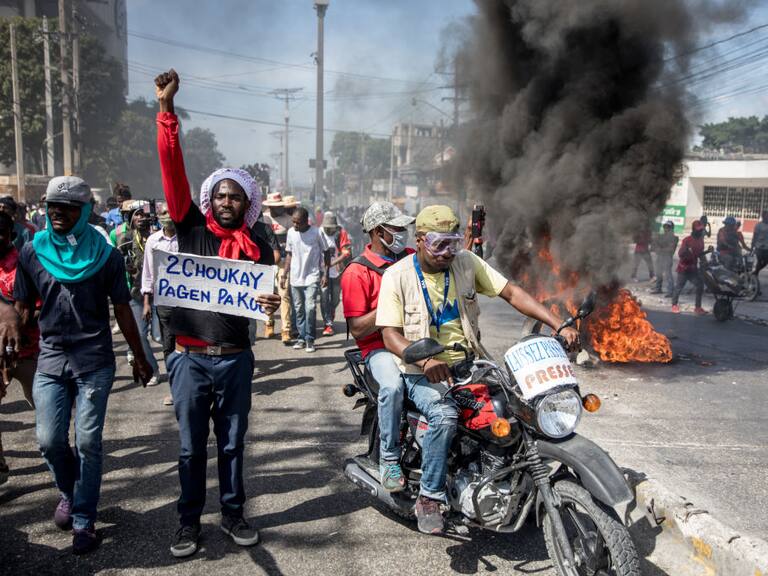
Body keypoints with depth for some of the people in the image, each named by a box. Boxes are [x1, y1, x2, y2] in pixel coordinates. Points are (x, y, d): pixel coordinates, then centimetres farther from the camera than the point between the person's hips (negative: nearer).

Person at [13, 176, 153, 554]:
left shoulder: (105, 255, -1)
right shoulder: (32, 252, 4)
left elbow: (122, 310, 3)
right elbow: (23, 307, 9)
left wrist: (140, 359, 6)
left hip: (95, 362, -2)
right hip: (50, 359, 2)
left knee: (88, 443, 0)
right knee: (50, 440, 1)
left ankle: (84, 521, 16)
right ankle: (69, 493, 32)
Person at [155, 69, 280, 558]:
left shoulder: (258, 248, 4)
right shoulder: (191, 228, -1)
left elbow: (268, 296, 4)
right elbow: (173, 167, -8)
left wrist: (274, 303, -21)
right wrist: (167, 107, -15)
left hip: (236, 358, 1)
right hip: (191, 357, -1)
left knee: (233, 442, 14)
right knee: (192, 445, 10)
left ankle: (233, 513, 30)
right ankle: (190, 521, 26)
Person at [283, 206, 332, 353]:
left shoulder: (316, 233, -9)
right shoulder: (291, 232, 2)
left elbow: (326, 252, 0)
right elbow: (289, 254, 11)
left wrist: (325, 274, -6)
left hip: (312, 277, -4)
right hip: (295, 278, 4)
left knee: (310, 308, -12)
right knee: (299, 309, 9)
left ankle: (310, 340, 0)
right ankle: (302, 338, 21)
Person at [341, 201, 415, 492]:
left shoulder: (412, 258, 14)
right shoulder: (357, 272, -4)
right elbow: (357, 329, -9)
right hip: (381, 347, -5)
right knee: (393, 386, -34)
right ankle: (389, 459, -15)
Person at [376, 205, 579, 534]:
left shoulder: (466, 263, 2)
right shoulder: (397, 276, -7)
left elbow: (512, 293, -2)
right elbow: (390, 334, -12)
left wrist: (559, 326, -13)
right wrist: (424, 359, -32)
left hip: (469, 362, 4)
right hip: (422, 372, -4)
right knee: (445, 416, -32)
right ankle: (429, 498, -13)